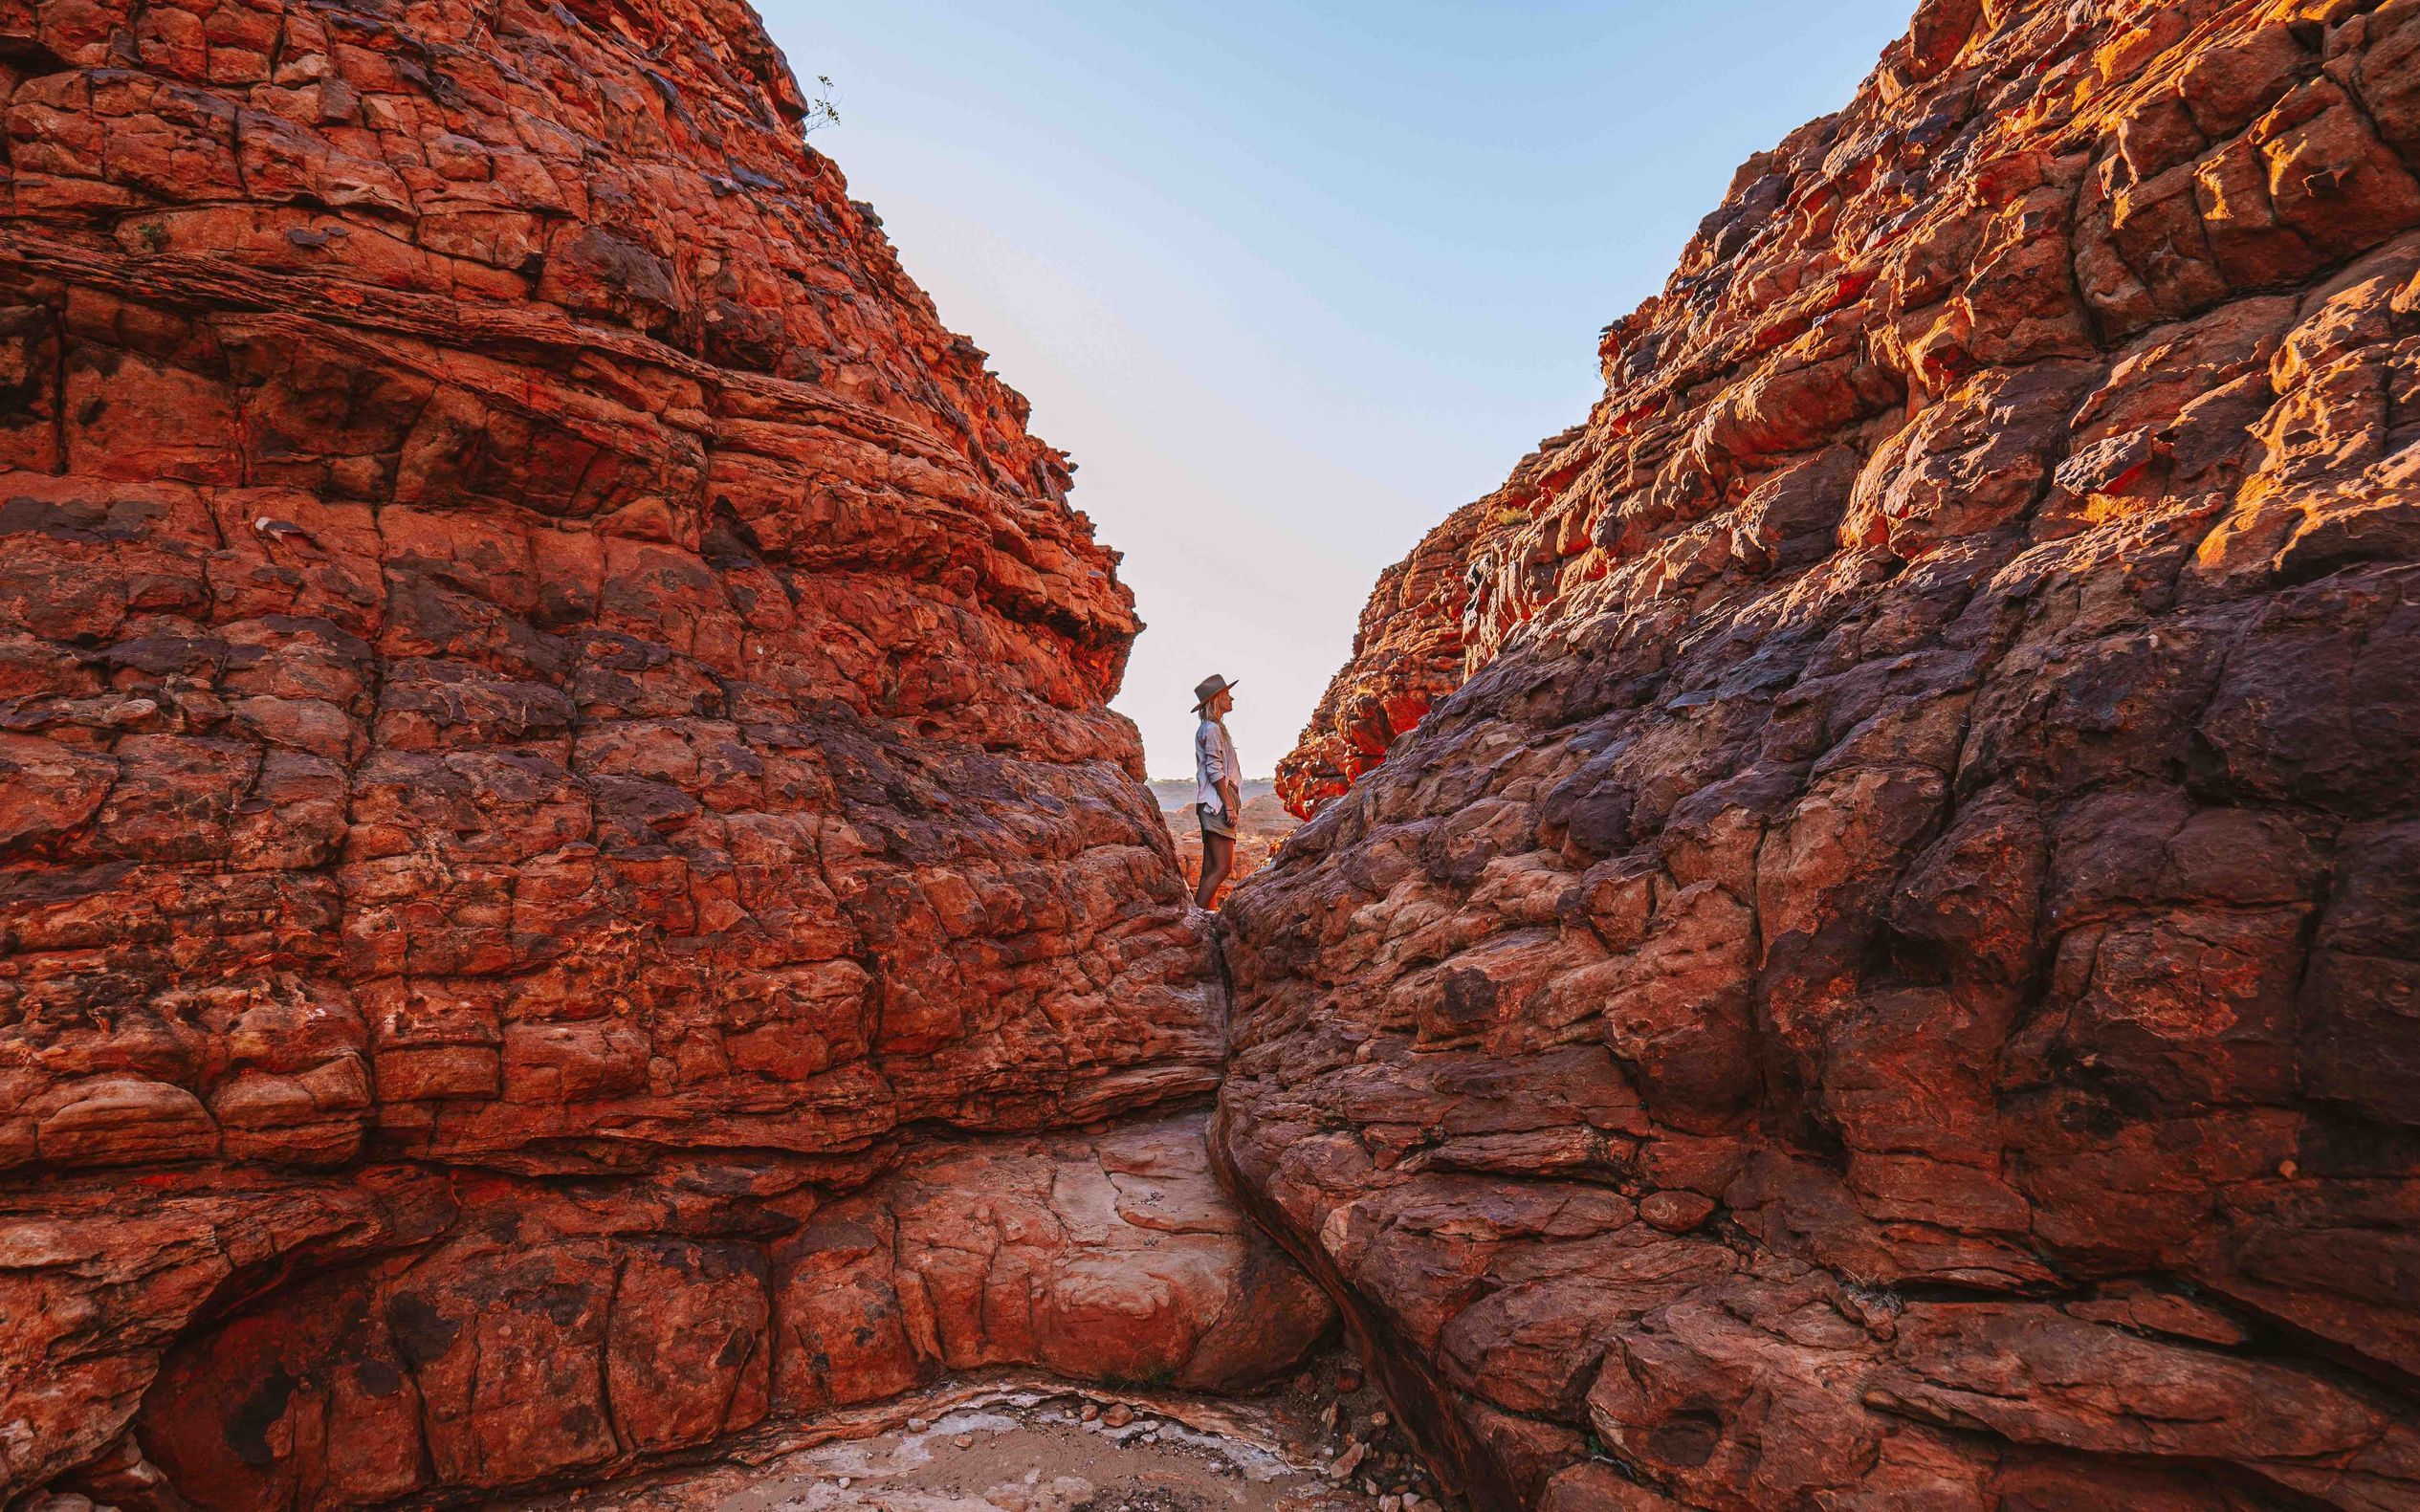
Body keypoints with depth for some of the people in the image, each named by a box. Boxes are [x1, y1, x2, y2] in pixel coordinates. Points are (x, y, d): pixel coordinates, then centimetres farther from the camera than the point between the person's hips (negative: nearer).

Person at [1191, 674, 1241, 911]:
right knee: (1222, 867, -13)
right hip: (1216, 802, -10)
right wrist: (1229, 805, -18)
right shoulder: (1212, 729, -9)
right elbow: (1215, 770, -16)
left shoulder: (1211, 728, 22)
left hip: (1212, 804, 10)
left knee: (1210, 869, 7)